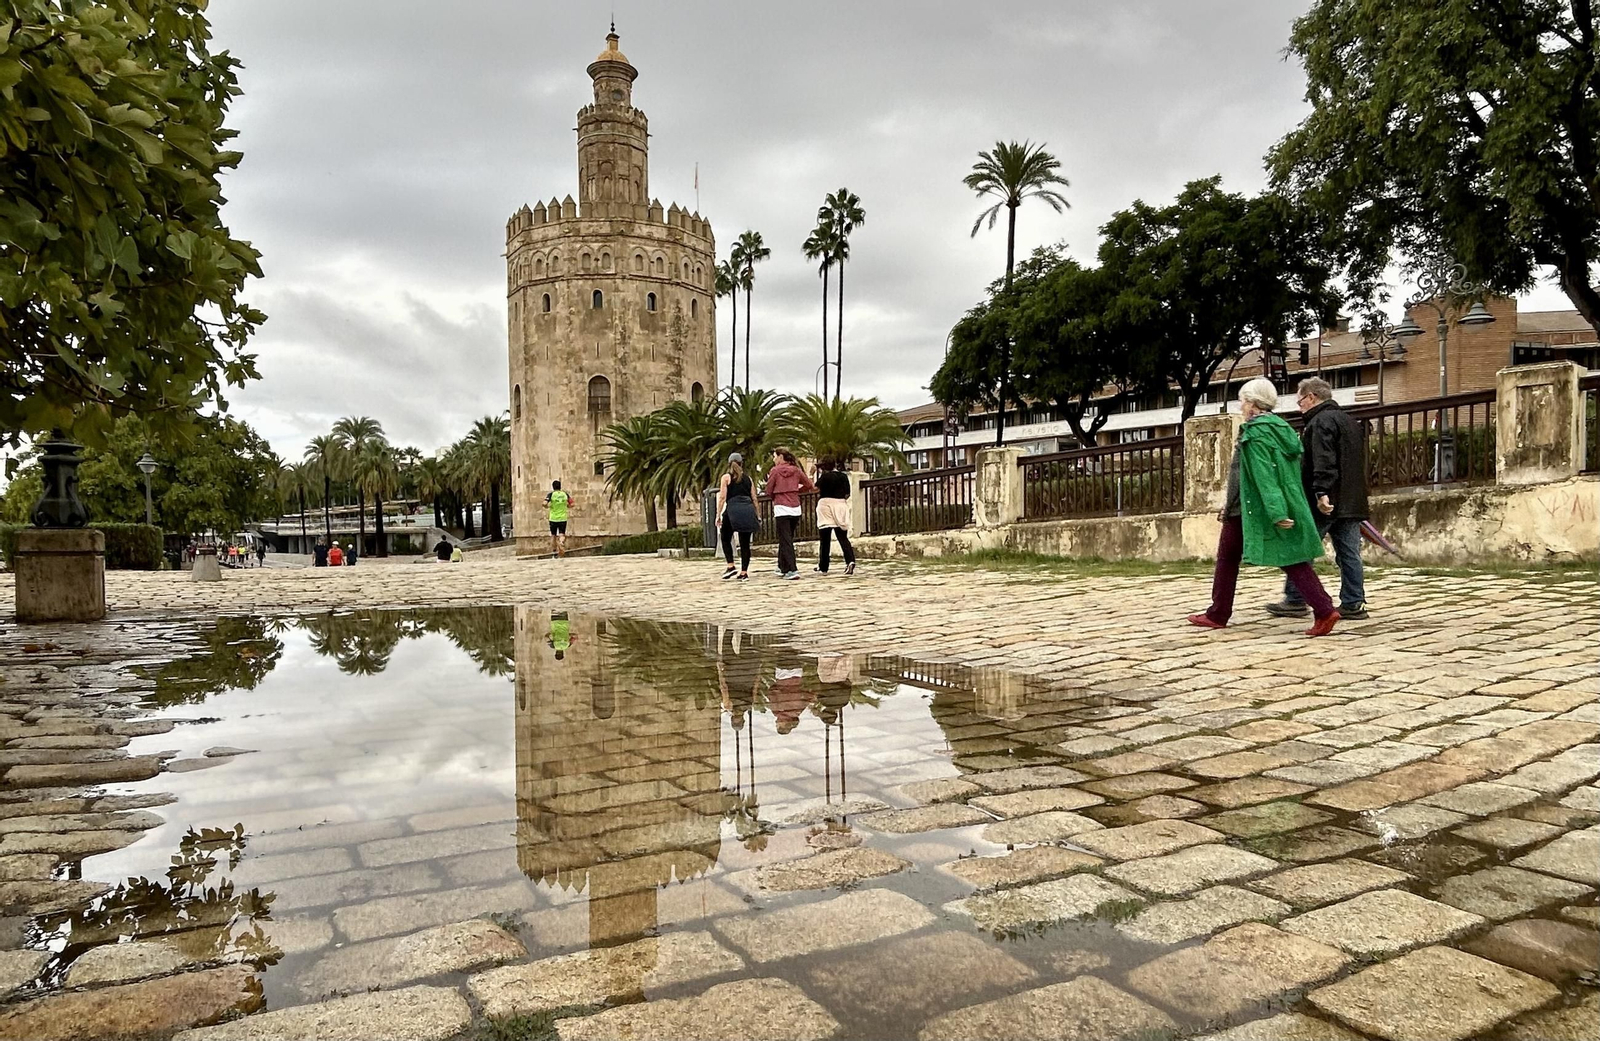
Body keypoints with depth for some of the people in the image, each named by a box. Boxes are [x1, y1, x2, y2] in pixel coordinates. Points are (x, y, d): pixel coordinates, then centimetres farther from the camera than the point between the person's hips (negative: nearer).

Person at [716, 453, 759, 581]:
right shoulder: (748, 478, 16)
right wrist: (756, 515, 17)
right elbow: (754, 498, 12)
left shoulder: (726, 477, 6)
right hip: (748, 509, 3)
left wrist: (718, 515, -1)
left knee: (726, 539, 14)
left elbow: (722, 497, -2)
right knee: (745, 543, 5)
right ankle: (744, 573, 5)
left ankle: (731, 567, 0)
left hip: (733, 509, -3)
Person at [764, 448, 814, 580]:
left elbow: (769, 492, -2)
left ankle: (792, 570, -15)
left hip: (781, 508, -5)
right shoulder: (796, 470, 7)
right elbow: (809, 486, 11)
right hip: (795, 508, 5)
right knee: (786, 538, 19)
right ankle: (783, 567, 29)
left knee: (785, 541, -4)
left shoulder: (775, 470, -4)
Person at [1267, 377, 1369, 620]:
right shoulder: (1348, 420, 21)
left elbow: (1323, 462, -23)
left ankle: (1295, 601, 4)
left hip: (1326, 503, -9)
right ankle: (1353, 604, 7)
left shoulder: (1321, 421, -10)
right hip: (1351, 501, 9)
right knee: (1349, 554, 7)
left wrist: (1321, 493, -29)